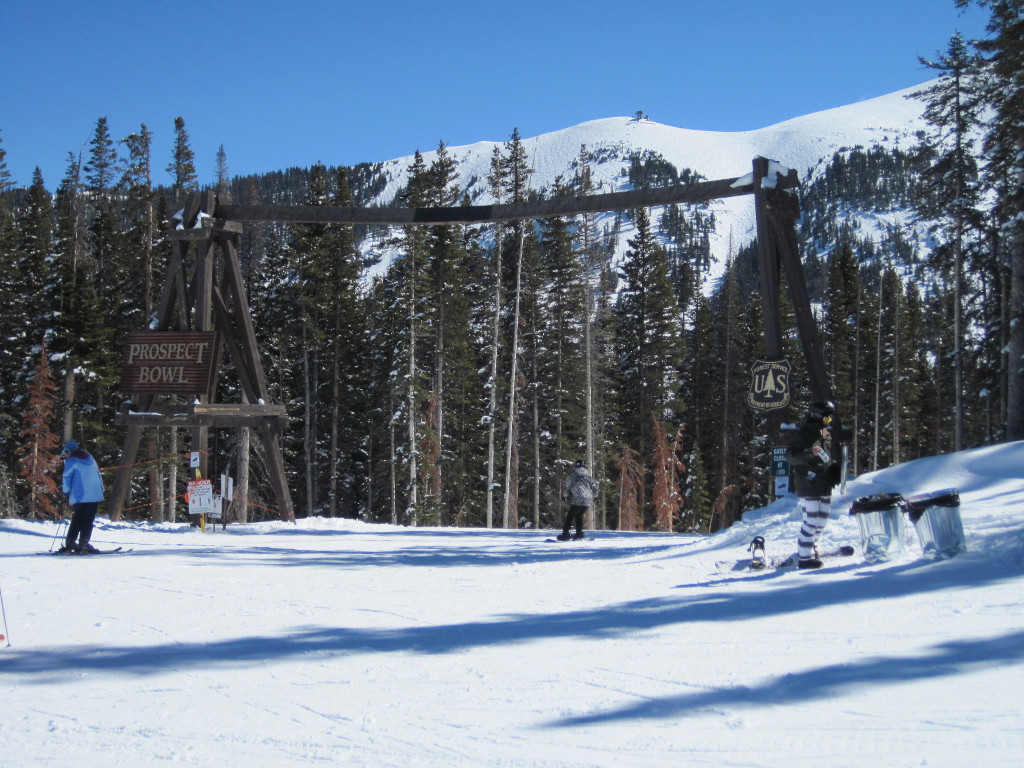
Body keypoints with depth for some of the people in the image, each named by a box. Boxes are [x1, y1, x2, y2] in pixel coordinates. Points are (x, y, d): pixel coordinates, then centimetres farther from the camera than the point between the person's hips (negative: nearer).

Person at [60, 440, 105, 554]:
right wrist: (101, 490, 23)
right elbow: (98, 474, 19)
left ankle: (70, 543, 3)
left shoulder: (71, 461, -1)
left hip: (79, 496, -3)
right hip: (95, 496, 3)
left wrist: (67, 492, 6)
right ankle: (83, 543, -9)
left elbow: (67, 478, -5)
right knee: (88, 521, 2)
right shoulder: (90, 458, 16)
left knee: (77, 520, 9)